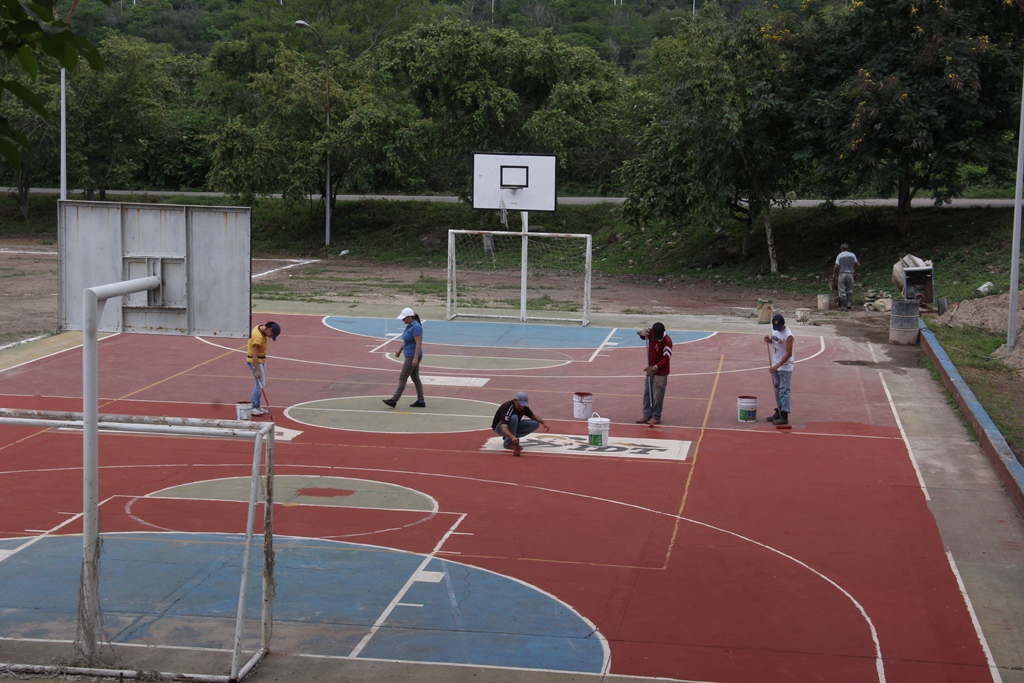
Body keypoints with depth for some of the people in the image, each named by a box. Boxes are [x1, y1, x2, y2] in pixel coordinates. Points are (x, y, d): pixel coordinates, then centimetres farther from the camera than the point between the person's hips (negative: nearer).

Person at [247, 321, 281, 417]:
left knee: (261, 384, 13)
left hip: (261, 360, 10)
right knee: (260, 384, -8)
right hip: (255, 361, -10)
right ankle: (253, 408, -3)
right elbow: (254, 355, -28)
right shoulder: (258, 336, -28)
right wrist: (257, 370, -27)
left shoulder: (260, 328, 2)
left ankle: (256, 406, 20)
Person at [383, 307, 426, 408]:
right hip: (410, 356, 10)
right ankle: (420, 401, 15)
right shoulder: (410, 325, 9)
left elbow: (418, 343, -25)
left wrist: (415, 358, -28)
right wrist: (400, 350, 28)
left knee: (402, 378, -5)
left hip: (413, 357, -10)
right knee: (415, 378, 12)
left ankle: (394, 400, 0)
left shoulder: (416, 327, -21)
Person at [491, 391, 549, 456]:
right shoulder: (507, 407, -34)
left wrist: (543, 423, -7)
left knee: (535, 424, -10)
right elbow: (504, 429, -48)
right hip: (499, 428, -8)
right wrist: (512, 437, -66)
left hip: (513, 427, 8)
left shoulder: (523, 406, -11)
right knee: (514, 418, -37)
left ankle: (508, 437, -2)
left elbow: (532, 415, 10)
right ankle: (509, 442, -23)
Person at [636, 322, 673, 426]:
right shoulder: (651, 332, -8)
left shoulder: (667, 341, -24)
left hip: (661, 372, -7)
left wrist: (655, 367, -30)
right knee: (647, 393, 11)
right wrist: (641, 332, -15)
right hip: (651, 369, 7)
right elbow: (640, 332, 10)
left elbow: (666, 358, -24)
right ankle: (647, 415, 20)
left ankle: (656, 417, 9)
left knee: (657, 396, -2)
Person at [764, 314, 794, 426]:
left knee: (784, 391, -9)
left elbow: (788, 354, -21)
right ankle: (778, 412, 24)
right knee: (777, 389, 15)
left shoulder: (788, 335, -22)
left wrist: (777, 366, -24)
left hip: (785, 367, -8)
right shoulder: (774, 330, 2)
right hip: (776, 365, 8)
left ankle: (784, 416, -9)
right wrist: (769, 340, -3)